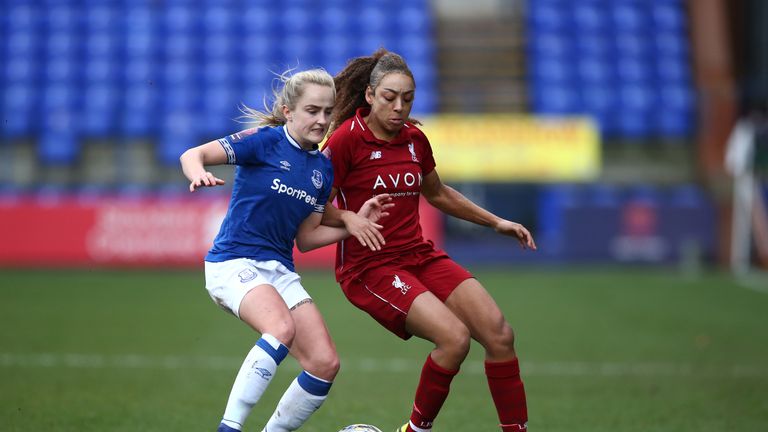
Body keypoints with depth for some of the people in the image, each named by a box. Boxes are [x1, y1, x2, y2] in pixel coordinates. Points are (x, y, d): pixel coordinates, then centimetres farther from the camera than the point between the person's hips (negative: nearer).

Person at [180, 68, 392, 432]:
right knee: (282, 328, -36)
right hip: (233, 263, -7)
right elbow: (192, 155, -13)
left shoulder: (323, 169, 11)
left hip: (280, 270, 7)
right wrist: (198, 174, -36)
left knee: (325, 364, -6)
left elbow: (306, 238, 14)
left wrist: (355, 224, 1)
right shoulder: (265, 141, -7)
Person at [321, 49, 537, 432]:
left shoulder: (414, 139, 9)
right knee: (454, 337, -24)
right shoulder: (347, 139, -10)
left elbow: (437, 193, 27)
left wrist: (495, 221, 25)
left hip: (419, 255, 6)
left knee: (499, 334, -9)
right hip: (368, 266, -6)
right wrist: (353, 220, -28)